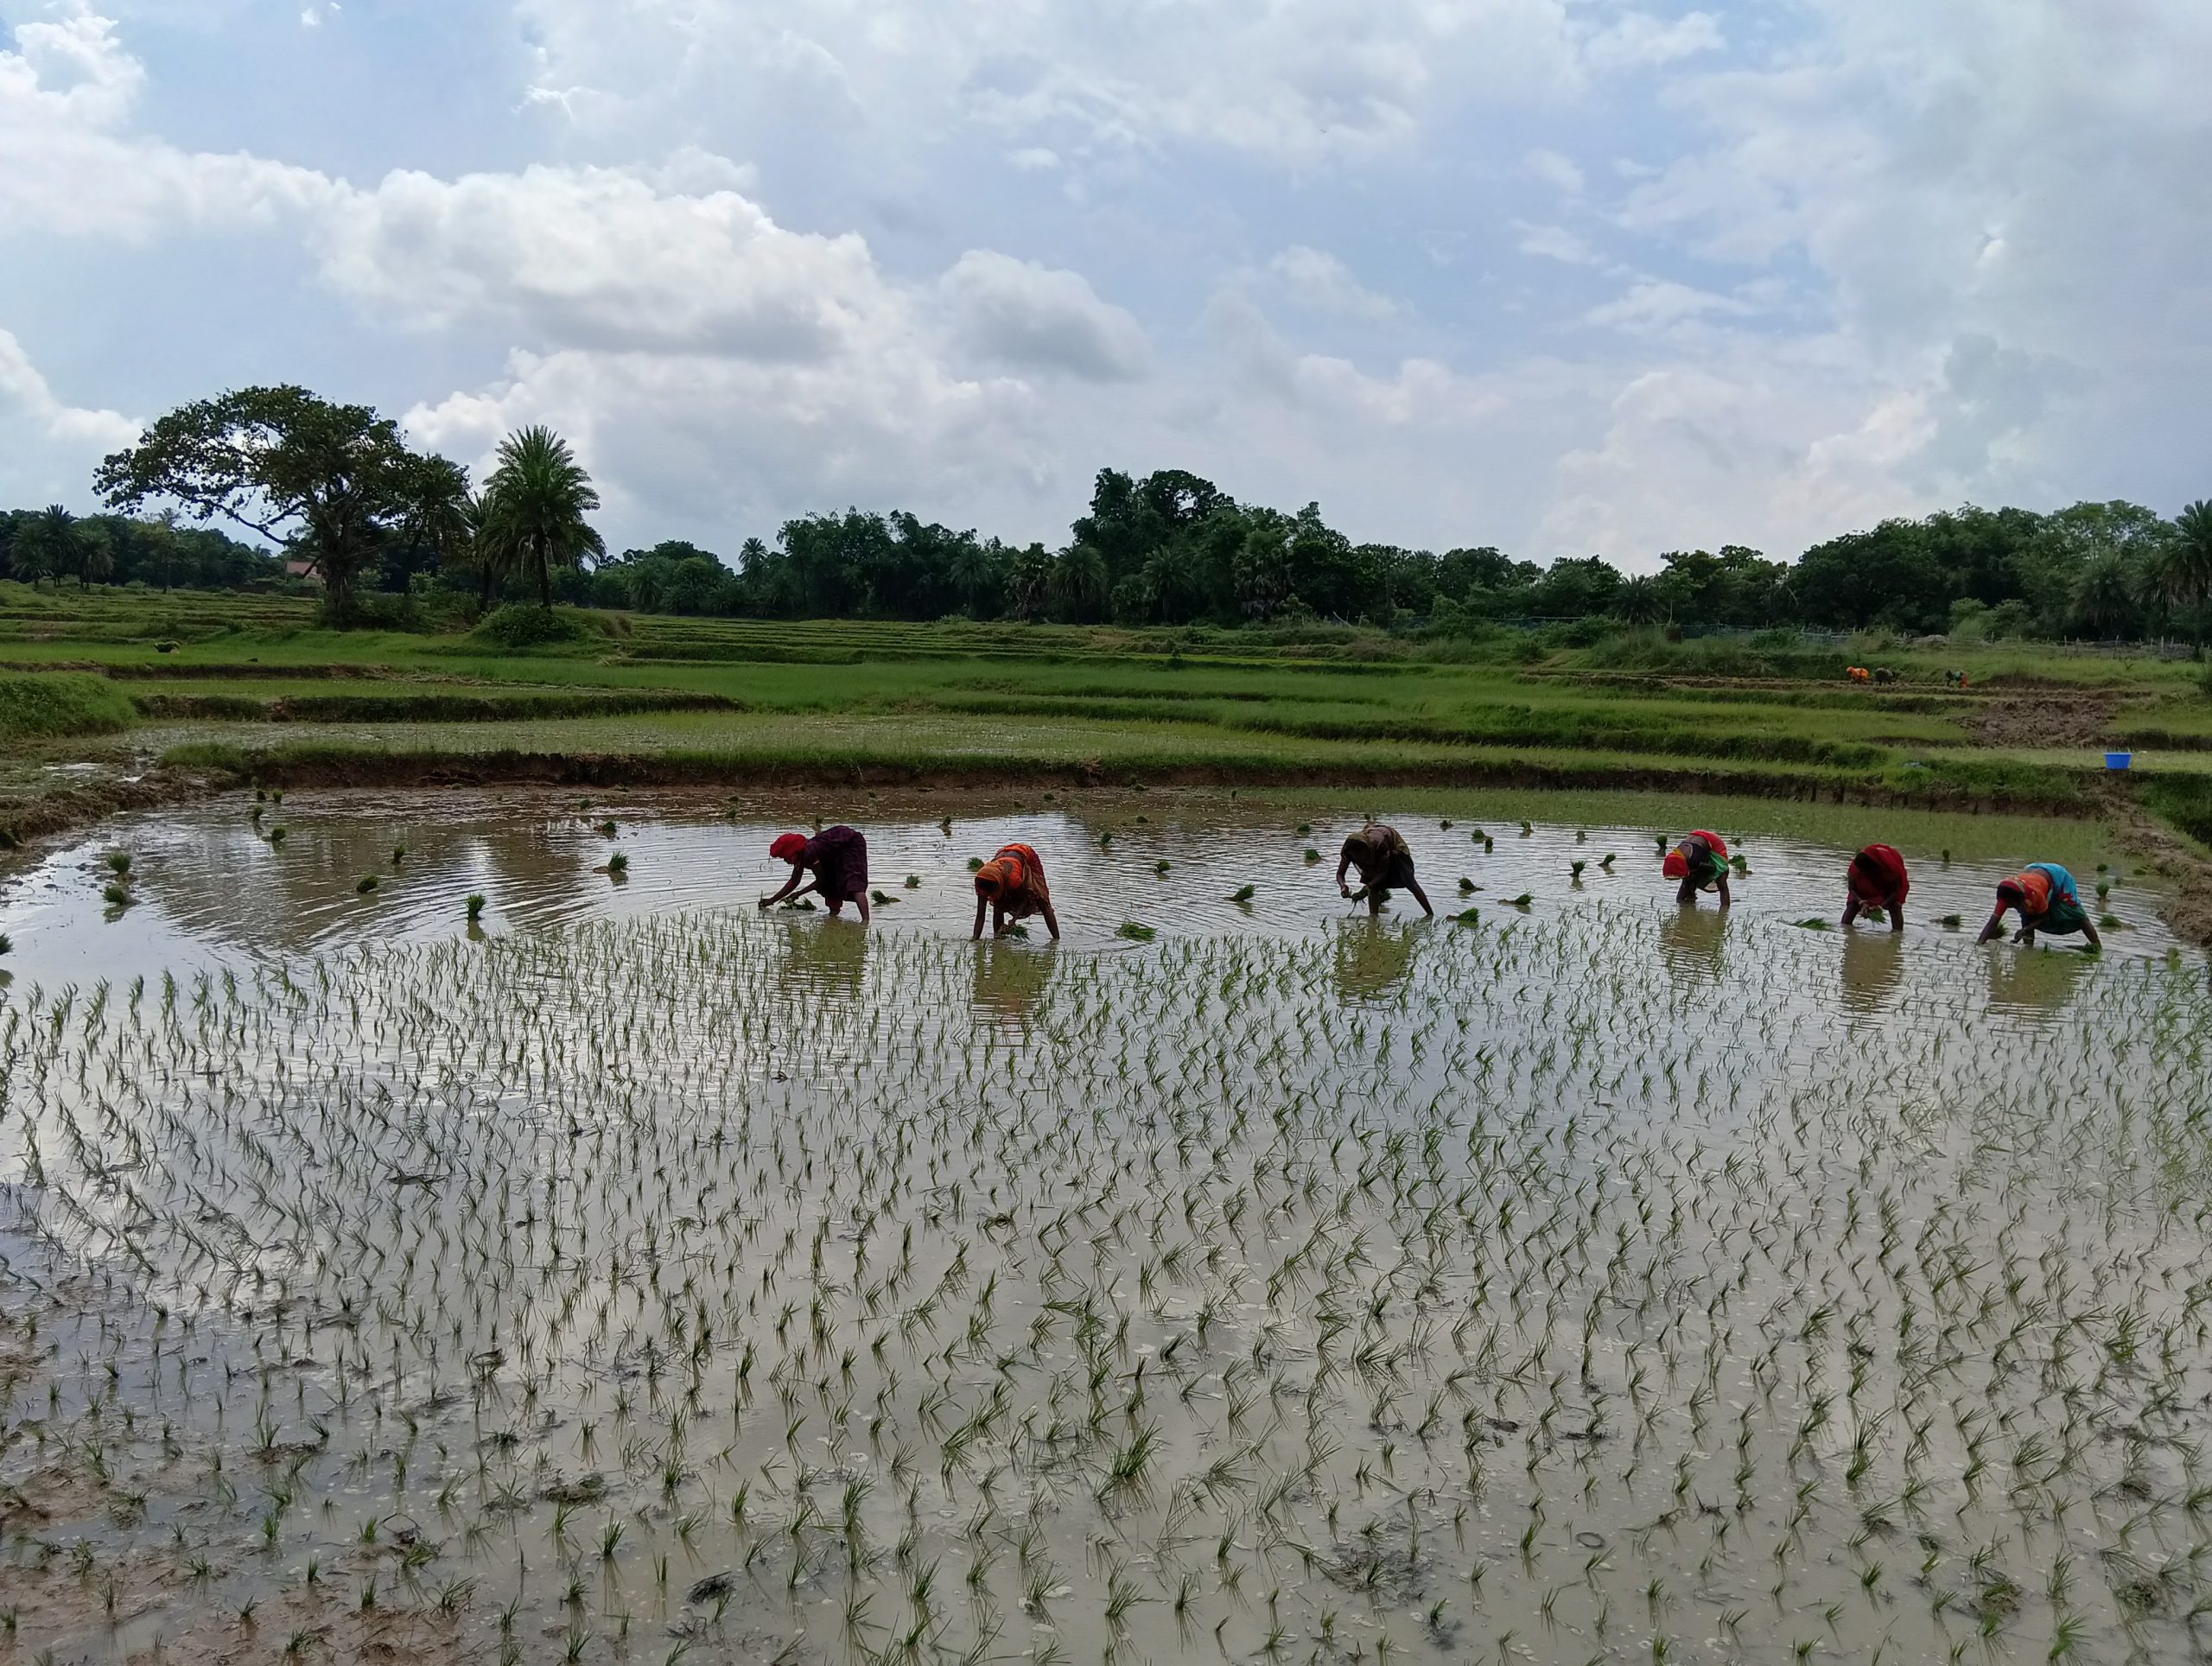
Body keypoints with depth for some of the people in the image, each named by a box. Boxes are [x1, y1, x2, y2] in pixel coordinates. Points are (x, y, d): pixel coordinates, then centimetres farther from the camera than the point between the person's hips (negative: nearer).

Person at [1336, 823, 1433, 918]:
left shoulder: (1379, 844, -45)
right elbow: (1340, 874, -27)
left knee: (1409, 882, -10)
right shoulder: (1349, 850, -32)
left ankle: (1430, 914, -5)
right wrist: (1342, 886, -49)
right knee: (1374, 887, -11)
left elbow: (1383, 872, -34)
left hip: (1395, 848, -4)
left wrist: (1368, 886, -48)